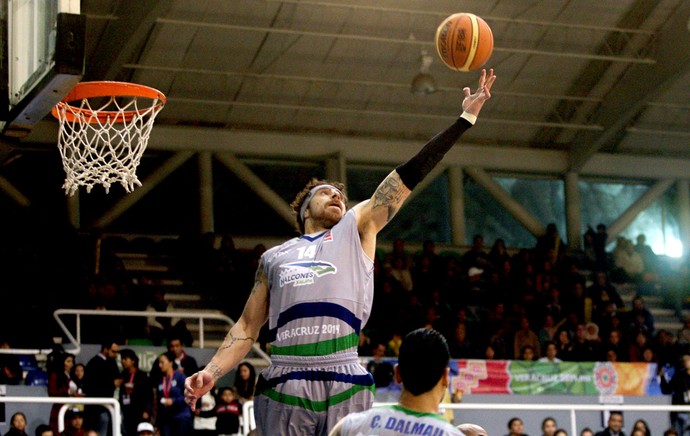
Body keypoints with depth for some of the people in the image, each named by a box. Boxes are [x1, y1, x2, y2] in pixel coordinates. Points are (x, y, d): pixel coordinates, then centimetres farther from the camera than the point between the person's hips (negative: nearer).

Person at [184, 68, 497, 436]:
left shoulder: (357, 228, 18)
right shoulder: (273, 258, 22)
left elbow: (410, 175, 13)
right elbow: (247, 327, 21)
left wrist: (465, 117, 9)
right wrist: (212, 372, 5)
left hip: (345, 386, -1)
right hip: (283, 387, 1)